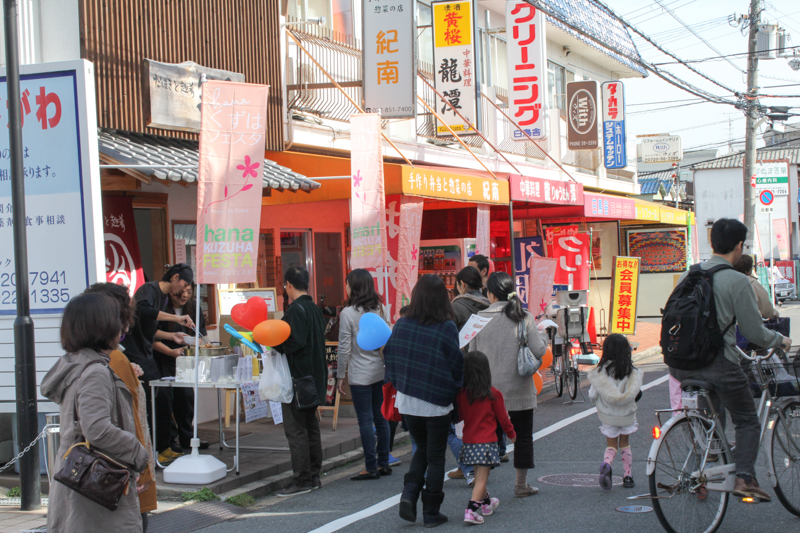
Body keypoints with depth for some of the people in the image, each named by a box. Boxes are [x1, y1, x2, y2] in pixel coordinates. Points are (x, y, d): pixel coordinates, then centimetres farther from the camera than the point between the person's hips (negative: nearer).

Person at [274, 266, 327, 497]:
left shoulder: (295, 310, -16)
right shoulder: (315, 309, 13)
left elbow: (295, 343, -24)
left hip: (297, 378, -10)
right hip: (314, 377, 10)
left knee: (295, 429, -5)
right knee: (311, 426, 15)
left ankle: (302, 480, -5)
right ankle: (314, 476, 20)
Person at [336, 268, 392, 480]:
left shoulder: (348, 313, -10)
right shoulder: (381, 309, 6)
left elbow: (344, 348, -9)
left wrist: (341, 376, -1)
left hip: (360, 374, -6)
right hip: (380, 371, 6)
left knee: (365, 420, -2)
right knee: (381, 418, 12)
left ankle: (371, 468, 1)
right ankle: (383, 463, 17)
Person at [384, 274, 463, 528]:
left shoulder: (401, 325, -4)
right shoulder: (447, 328, -13)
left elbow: (390, 358, 5)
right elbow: (456, 365, -8)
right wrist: (452, 392, 10)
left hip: (407, 401, 3)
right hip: (437, 403, -3)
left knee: (421, 449, 22)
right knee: (436, 457, 9)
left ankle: (409, 493, 3)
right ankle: (431, 513, 11)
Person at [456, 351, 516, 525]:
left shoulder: (461, 395, -2)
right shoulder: (493, 394, -9)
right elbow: (503, 418, 0)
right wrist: (512, 434, 17)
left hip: (468, 442, 4)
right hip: (486, 442, -4)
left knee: (478, 475, 22)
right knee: (481, 479, -4)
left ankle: (486, 502, 40)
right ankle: (471, 510, -17)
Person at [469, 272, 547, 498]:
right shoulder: (524, 318, -8)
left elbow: (472, 354, 1)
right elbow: (539, 351, -11)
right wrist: (542, 341, 10)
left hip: (489, 390, 1)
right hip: (519, 390, -1)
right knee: (523, 436, 12)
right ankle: (521, 485, 19)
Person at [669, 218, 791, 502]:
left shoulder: (688, 274, 8)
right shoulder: (737, 281, -10)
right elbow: (755, 332, -7)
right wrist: (780, 340, 12)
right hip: (718, 363, -6)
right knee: (747, 422, 9)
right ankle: (745, 478, -6)